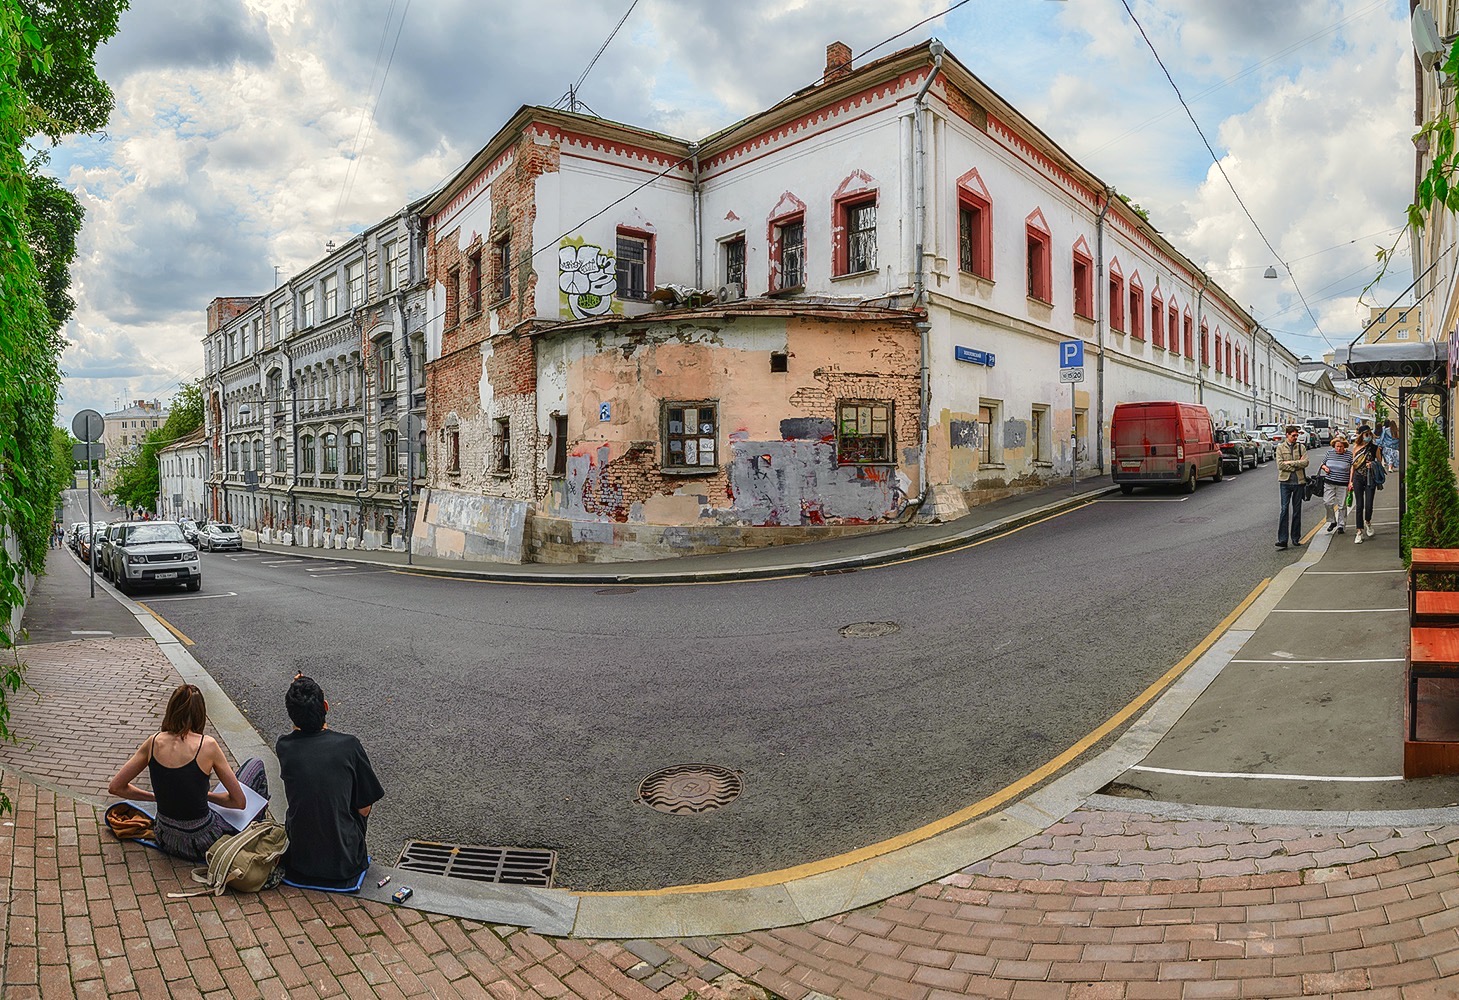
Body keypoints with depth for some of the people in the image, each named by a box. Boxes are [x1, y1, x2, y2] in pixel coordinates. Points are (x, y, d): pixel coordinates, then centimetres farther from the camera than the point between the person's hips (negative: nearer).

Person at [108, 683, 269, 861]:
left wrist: (157, 797, 12)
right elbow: (239, 801, -12)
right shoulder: (207, 745, -18)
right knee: (255, 765, 16)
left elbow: (115, 787, 5)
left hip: (165, 840, 5)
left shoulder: (154, 742, -7)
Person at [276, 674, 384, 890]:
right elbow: (364, 809, -8)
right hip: (344, 863, -2)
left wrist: (297, 694, 11)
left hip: (300, 860, 2)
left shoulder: (283, 747, -12)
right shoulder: (349, 745, -18)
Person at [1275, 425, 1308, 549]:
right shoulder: (1280, 448, 5)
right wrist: (1297, 465, -8)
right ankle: (1282, 540, -11)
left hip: (1299, 482, 2)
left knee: (1297, 510, 7)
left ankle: (1296, 538, 14)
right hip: (1285, 481, -2)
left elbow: (1305, 462, -5)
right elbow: (1280, 465, -6)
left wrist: (1290, 462, -10)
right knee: (1284, 510, -8)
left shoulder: (1301, 447, 9)